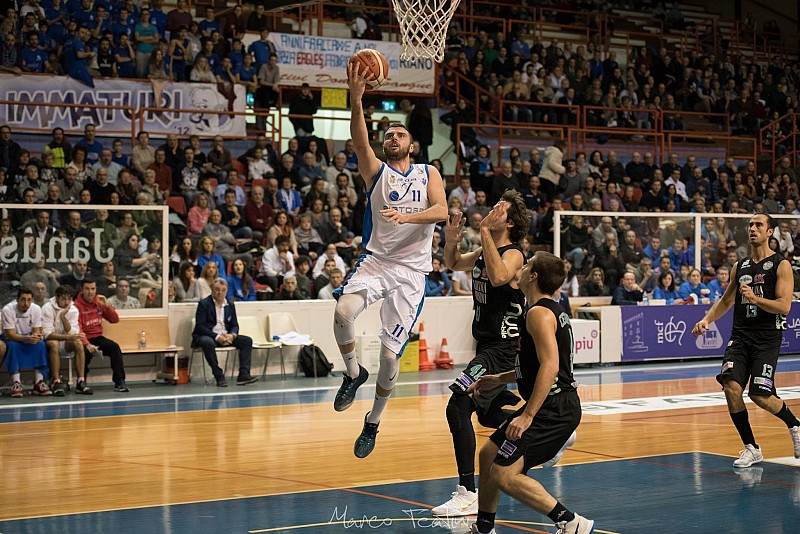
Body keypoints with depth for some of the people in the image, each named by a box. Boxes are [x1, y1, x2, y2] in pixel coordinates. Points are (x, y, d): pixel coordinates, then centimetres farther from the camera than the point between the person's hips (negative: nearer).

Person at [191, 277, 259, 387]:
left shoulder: (230, 305, 12)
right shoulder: (204, 304, -5)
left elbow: (234, 325, 13)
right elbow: (200, 326, -13)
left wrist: (232, 335, -13)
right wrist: (216, 337, -23)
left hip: (226, 336, 6)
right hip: (207, 336, -6)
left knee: (247, 341, -13)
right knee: (208, 343, -40)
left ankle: (243, 374, -21)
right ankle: (219, 377, -33)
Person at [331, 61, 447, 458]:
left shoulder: (428, 173, 10)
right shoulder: (376, 171, 7)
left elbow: (441, 211, -8)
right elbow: (359, 139, -14)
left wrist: (406, 216, -26)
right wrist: (356, 99, -31)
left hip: (411, 270, 0)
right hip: (376, 261, 0)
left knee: (390, 355, -4)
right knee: (343, 310, -31)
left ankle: (373, 423, 19)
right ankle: (353, 373, -3)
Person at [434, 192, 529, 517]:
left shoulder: (513, 255, -16)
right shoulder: (484, 254, 9)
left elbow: (498, 277, -39)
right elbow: (453, 264, 26)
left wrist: (485, 231, -34)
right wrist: (451, 239, 5)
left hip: (502, 349, -10)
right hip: (487, 345, 10)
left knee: (458, 408, -21)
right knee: (488, 415, 24)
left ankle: (468, 495, -22)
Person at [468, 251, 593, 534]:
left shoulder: (539, 313, -15)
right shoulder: (554, 309, 16)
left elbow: (550, 366, -26)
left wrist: (527, 416, -27)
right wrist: (499, 379, 30)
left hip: (553, 408, -11)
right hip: (555, 405, 11)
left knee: (504, 475, -15)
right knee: (489, 454, 20)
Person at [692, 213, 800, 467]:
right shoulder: (740, 266, 14)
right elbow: (726, 301, 24)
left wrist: (754, 298, -24)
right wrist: (706, 320, 8)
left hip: (767, 338, -5)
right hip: (740, 336, 5)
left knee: (760, 396, -11)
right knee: (731, 387, -14)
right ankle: (751, 448, 0)